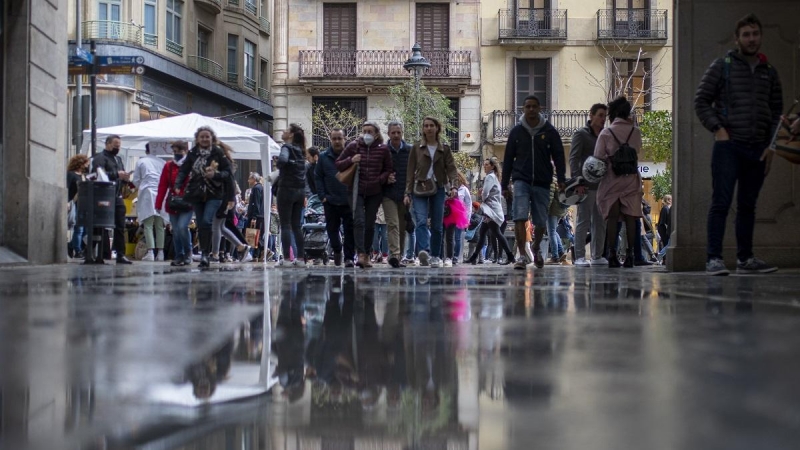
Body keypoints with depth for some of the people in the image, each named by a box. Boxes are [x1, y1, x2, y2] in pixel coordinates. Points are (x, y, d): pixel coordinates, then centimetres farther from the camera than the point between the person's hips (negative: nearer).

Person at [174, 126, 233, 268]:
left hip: (214, 194, -3)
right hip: (196, 194, 3)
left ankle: (205, 254, -17)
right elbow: (183, 170, 1)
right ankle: (204, 256, 14)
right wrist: (177, 185, -15)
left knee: (207, 222, -20)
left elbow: (228, 172, -1)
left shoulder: (219, 153, -2)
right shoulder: (192, 153, 4)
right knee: (200, 225, 6)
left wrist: (215, 175, -19)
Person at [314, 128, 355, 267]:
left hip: (349, 201, -2)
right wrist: (322, 195, -1)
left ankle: (349, 257, 1)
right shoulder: (324, 157, 6)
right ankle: (337, 250, 34)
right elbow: (317, 177, 8)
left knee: (349, 230, -4)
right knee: (332, 228, 11)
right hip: (330, 202, 2)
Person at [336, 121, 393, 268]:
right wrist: (350, 161, -13)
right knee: (359, 220, -17)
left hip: (375, 193, 1)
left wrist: (381, 178, -10)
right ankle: (361, 254, -23)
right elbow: (338, 165, 6)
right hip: (356, 190, -1)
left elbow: (389, 169, 10)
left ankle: (367, 256, 19)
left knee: (370, 224, 8)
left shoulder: (383, 149, 1)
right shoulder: (353, 146, 1)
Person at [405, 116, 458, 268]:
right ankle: (424, 252, -34)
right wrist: (408, 193, 1)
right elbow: (410, 172, 7)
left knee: (437, 225, 4)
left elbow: (451, 169, 3)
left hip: (438, 189, 1)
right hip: (420, 189, -1)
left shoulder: (444, 149, 10)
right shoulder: (416, 149, 8)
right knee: (421, 221, -20)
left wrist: (454, 186, -14)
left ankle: (435, 256, 14)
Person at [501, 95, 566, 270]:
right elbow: (508, 159, 10)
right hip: (521, 181, -1)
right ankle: (522, 256, -16)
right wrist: (505, 185, 7)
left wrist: (561, 179, -9)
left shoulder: (549, 132, 5)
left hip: (542, 183, 1)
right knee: (520, 217, -17)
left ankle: (536, 249, 36)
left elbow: (558, 156, 4)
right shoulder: (516, 131, 6)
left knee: (541, 222, 7)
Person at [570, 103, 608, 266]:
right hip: (586, 185, -7)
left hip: (602, 185, 7)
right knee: (583, 221, -5)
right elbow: (573, 159, -8)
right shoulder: (581, 134, -2)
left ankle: (597, 256, 14)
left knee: (600, 222, 8)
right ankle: (580, 256, -3)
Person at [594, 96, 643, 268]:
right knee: (630, 218, 3)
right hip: (631, 178, 1)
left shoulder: (606, 133, -4)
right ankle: (629, 254, 0)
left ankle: (612, 254, -3)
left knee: (612, 218, 1)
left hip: (611, 178, -1)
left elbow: (598, 157, -6)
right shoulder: (635, 132, 1)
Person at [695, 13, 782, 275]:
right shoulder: (722, 66, 2)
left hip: (758, 150, 5)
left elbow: (777, 111, 16)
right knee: (721, 203, -9)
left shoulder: (769, 73, 14)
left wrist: (771, 146, 7)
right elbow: (701, 101, 1)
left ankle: (745, 259, 15)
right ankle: (714, 259, -11)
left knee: (748, 205, 10)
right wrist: (717, 128, -10)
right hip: (728, 146, -4)